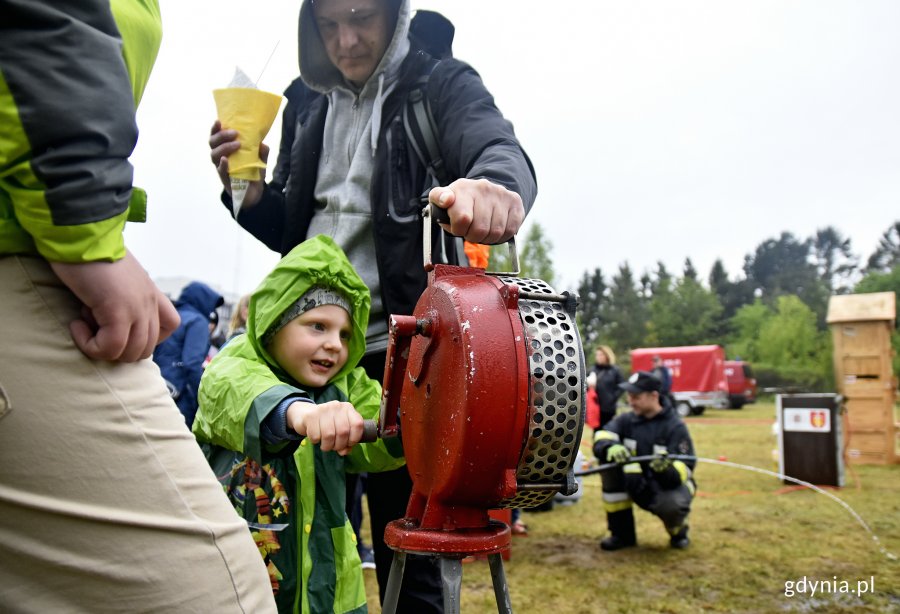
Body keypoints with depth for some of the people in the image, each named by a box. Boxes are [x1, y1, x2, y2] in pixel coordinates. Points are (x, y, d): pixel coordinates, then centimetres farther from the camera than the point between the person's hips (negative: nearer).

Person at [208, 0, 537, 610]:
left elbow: (500, 149, -20)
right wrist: (251, 190, -1)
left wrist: (495, 183, -44)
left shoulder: (441, 85, 1)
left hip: (400, 353, -5)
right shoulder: (311, 103, 17)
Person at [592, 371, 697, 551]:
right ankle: (622, 534, -7)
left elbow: (685, 468, -24)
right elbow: (601, 439, -22)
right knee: (608, 461, -20)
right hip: (640, 486, 4)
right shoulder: (626, 420, -6)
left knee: (670, 505, -38)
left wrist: (668, 469, -47)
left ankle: (678, 531, 5)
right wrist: (610, 448, -46)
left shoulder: (675, 426, -16)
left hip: (671, 485, -4)